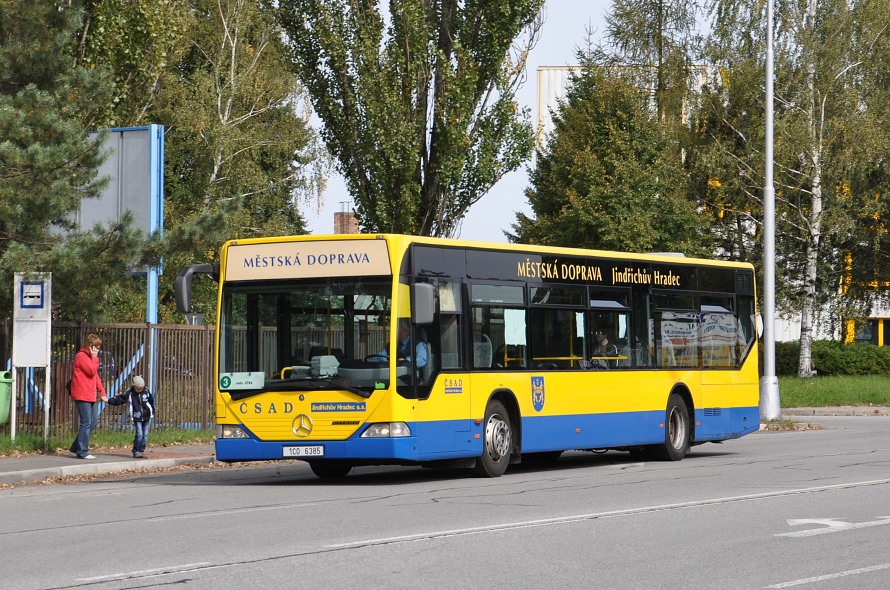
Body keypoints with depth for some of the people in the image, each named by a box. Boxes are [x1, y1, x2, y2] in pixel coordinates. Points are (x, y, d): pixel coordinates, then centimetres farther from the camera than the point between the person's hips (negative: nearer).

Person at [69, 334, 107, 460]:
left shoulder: (90, 357, 20)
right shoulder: (81, 356, -11)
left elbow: (96, 376, 23)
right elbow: (92, 371, -20)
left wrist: (102, 392, 17)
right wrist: (94, 358, -11)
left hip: (91, 396, 10)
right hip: (82, 396, -10)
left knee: (94, 422, 11)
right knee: (86, 423, -8)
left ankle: (76, 447, 20)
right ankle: (82, 452, -3)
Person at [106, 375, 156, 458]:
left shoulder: (146, 392, 2)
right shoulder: (129, 393, -5)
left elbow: (151, 401, 13)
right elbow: (119, 399, -3)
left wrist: (152, 413, 16)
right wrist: (109, 400, -12)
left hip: (147, 417, 2)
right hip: (137, 418, -2)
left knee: (145, 435, 1)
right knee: (139, 434, -12)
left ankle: (141, 451, 9)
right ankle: (136, 451, -1)